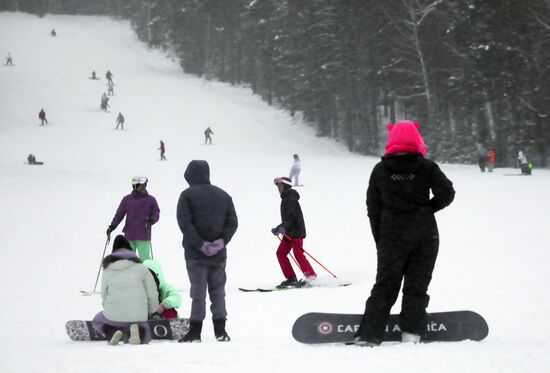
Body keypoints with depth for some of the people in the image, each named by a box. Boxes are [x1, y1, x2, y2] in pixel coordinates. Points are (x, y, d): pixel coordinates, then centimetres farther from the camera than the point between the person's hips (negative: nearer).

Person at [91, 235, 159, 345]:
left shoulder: (107, 271, 3)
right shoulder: (140, 267, 1)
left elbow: (104, 295, 6)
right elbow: (152, 293, 1)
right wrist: (152, 311, 19)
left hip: (114, 315, 0)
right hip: (138, 316, 0)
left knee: (97, 321, 33)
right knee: (145, 338, 28)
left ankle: (113, 331, -3)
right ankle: (135, 330, -11)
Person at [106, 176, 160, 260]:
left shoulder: (150, 200, 5)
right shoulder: (127, 199, 9)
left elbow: (156, 213, 4)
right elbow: (119, 214, 8)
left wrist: (151, 220, -19)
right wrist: (112, 226, -4)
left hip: (143, 236, -2)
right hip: (129, 236, 2)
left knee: (144, 259, -8)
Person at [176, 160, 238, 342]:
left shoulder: (187, 195, -5)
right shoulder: (223, 195, 10)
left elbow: (184, 223, -15)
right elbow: (232, 222, 3)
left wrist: (200, 244, -15)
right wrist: (222, 240, -7)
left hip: (195, 253, -4)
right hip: (219, 254, 4)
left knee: (198, 292, -2)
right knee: (218, 291, 11)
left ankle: (195, 331, -2)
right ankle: (220, 331, 10)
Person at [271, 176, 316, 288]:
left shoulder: (291, 198, -11)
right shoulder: (285, 199, 20)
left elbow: (291, 216, -23)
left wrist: (283, 227, -33)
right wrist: (278, 228, 26)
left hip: (296, 231, -10)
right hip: (289, 232, 10)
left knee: (298, 253, -18)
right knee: (281, 253, 4)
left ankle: (311, 276, -18)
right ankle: (291, 278, 3)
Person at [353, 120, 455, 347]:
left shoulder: (380, 170, 2)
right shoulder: (427, 167, -2)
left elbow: (373, 208, 4)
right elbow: (447, 193, -9)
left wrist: (379, 240, 11)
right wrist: (428, 208, 7)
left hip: (391, 235, 1)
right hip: (425, 235, -1)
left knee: (385, 286, 5)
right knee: (417, 285, 6)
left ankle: (369, 334, -4)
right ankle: (411, 332, -2)